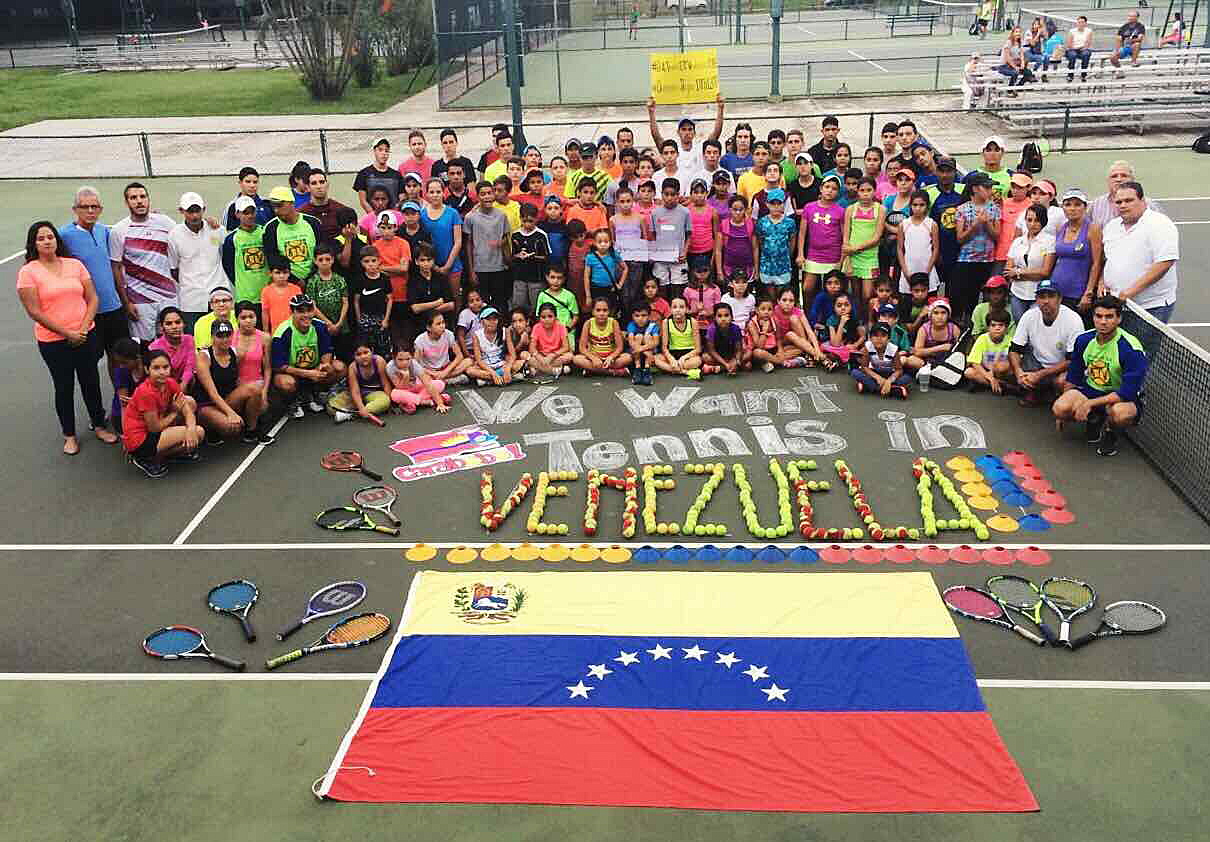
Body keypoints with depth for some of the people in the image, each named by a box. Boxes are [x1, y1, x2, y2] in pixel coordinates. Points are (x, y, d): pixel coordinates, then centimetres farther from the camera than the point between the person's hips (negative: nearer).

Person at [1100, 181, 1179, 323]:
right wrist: (1102, 283, 7)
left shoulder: (1160, 225, -8)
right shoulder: (1111, 227, 14)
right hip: (1116, 305, 6)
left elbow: (1164, 263, -18)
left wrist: (1132, 290, -22)